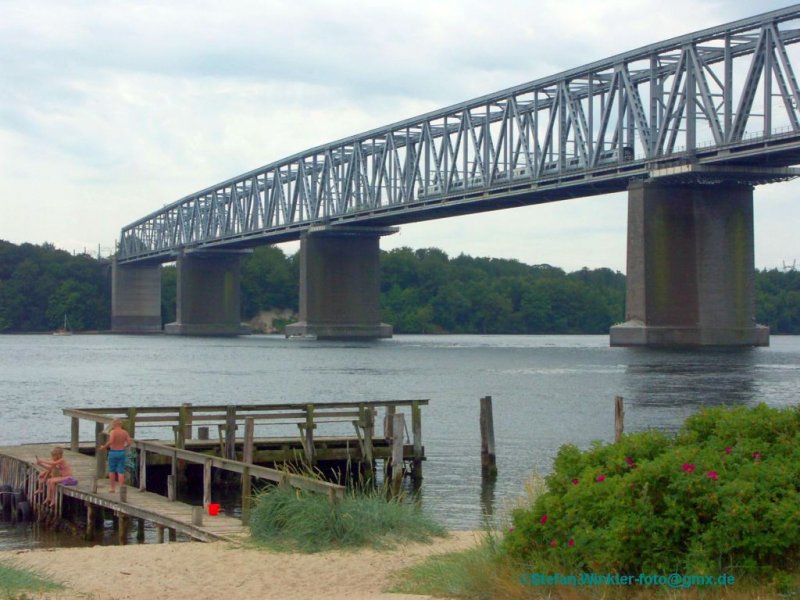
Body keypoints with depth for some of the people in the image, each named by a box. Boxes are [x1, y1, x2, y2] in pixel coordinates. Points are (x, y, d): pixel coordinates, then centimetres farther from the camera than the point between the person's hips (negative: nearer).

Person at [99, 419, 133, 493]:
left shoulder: (113, 432, -12)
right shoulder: (125, 432, 1)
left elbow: (110, 442, -26)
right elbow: (129, 443, -3)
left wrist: (104, 447, -11)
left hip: (113, 452, -3)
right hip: (122, 453, 3)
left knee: (112, 471, 13)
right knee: (121, 472, 5)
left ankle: (112, 488, 20)